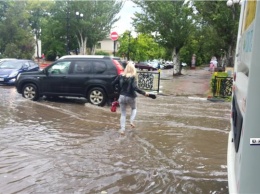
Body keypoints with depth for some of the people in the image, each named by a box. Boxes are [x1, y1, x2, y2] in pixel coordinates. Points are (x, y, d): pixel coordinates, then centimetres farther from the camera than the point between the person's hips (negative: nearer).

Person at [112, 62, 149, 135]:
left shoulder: (120, 76, -2)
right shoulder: (133, 77, -15)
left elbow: (113, 84, 3)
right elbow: (135, 88, -25)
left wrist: (117, 91, 19)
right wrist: (144, 93, -20)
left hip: (122, 97, 2)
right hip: (131, 97, -2)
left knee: (123, 114, 12)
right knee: (134, 109, 29)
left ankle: (122, 129, 5)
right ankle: (131, 121, 9)